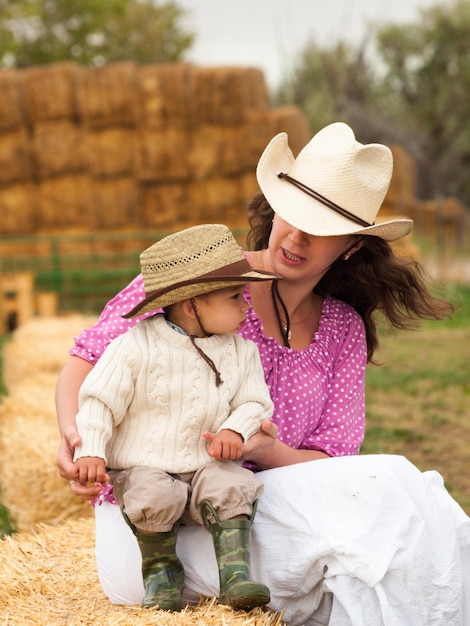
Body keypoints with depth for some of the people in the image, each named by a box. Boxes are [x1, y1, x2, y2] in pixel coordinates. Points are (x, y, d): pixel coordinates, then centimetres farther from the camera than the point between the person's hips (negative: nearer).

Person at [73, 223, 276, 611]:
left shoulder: (241, 351, 2)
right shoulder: (136, 347, -10)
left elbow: (255, 403, 7)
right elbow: (99, 401, -7)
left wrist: (236, 430, -15)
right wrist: (90, 452, -18)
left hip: (206, 466, 3)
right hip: (141, 469, -2)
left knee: (233, 488, -26)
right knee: (154, 499, -31)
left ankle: (235, 573, -19)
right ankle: (161, 569, -4)